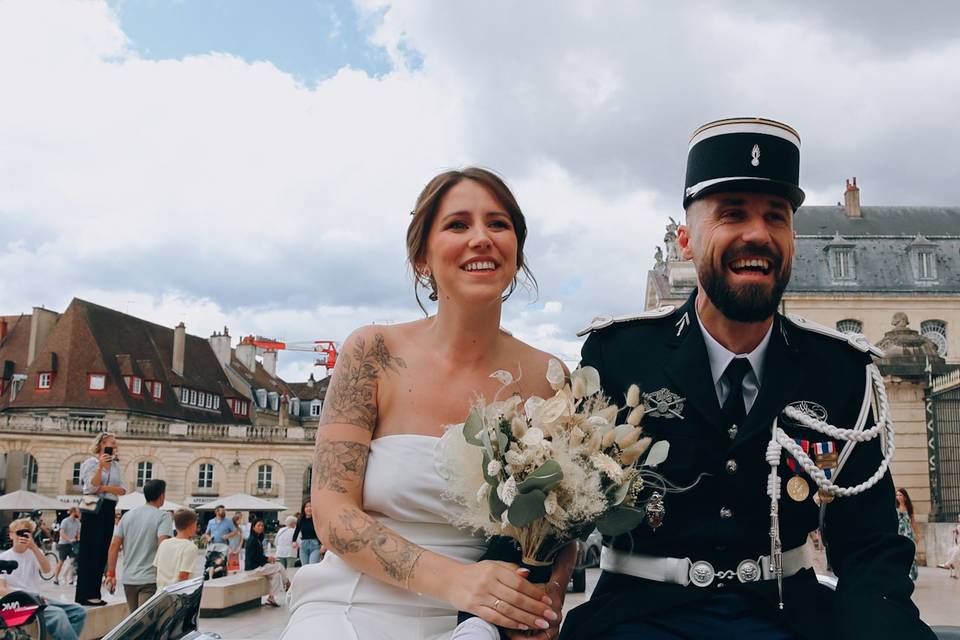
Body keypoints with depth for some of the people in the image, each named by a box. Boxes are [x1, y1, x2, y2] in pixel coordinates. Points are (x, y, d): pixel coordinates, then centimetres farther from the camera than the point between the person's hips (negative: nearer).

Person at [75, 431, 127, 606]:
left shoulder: (116, 465, 12)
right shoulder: (91, 462, -3)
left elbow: (122, 489, 4)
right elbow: (91, 487, -15)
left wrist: (104, 488, -10)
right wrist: (101, 466, -22)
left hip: (109, 510, 6)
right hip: (93, 509, -6)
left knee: (102, 552, 7)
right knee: (89, 552, -4)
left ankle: (94, 593, 13)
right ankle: (84, 595, 0)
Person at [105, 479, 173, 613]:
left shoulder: (127, 515, 9)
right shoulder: (163, 516, -8)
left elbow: (114, 545, 6)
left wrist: (111, 573, 10)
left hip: (128, 579, 6)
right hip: (150, 579, -6)